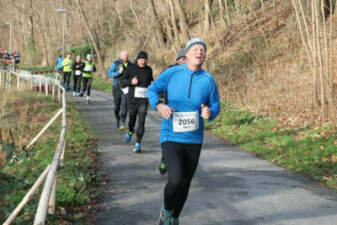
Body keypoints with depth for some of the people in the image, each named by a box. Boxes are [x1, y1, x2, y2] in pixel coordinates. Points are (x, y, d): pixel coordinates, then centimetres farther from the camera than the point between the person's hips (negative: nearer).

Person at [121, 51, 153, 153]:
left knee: (141, 122, -11)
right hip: (132, 100, 0)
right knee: (132, 120, 13)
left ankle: (138, 144, -9)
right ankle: (130, 132, 48)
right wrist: (131, 82, -18)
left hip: (144, 100, 0)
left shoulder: (149, 70, 5)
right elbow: (122, 82, 1)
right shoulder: (131, 68, -2)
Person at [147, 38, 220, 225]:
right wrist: (158, 105, -17)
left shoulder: (208, 80, -3)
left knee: (185, 183, 12)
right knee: (175, 180, -20)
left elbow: (215, 105, 6)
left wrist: (210, 113, -18)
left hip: (194, 139, 3)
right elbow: (151, 90, 4)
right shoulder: (172, 73, -6)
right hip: (171, 137, -3)